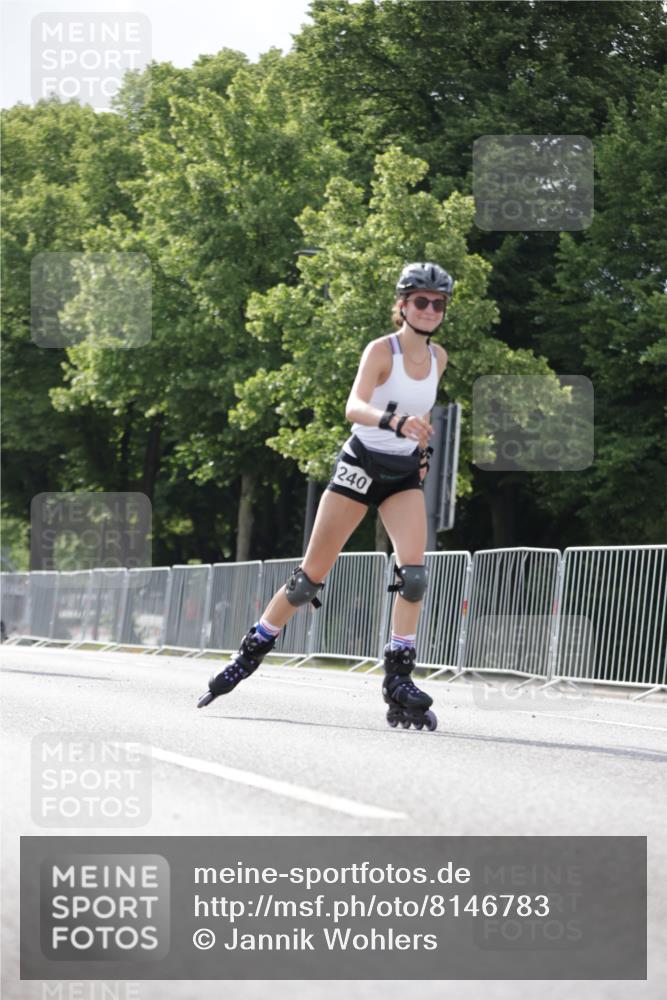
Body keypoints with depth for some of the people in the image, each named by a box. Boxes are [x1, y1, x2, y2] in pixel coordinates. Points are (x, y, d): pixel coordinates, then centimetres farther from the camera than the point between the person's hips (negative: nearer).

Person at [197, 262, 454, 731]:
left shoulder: (438, 357, 3)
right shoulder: (381, 350, -15)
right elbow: (355, 406, -32)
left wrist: (423, 448, 12)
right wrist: (396, 422, -50)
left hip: (405, 473, 4)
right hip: (362, 465, -4)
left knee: (414, 573, -17)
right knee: (311, 575, -1)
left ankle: (399, 682, -15)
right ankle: (248, 657, 14)